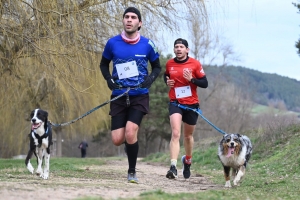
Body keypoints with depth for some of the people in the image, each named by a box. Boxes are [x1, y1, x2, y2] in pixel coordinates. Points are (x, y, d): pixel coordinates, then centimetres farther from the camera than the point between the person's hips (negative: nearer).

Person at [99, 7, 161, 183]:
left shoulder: (147, 45, -2)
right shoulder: (113, 43, 0)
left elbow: (157, 67, 12)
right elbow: (104, 64, 15)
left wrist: (151, 78, -8)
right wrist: (109, 79, -4)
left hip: (139, 97, -2)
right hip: (119, 96, 2)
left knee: (130, 134, -19)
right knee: (117, 140, -4)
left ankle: (132, 172, 2)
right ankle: (133, 136, 35)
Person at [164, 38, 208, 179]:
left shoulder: (195, 64, -4)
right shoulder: (169, 64, 3)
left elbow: (205, 83, -3)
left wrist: (192, 79, -19)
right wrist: (167, 81, 1)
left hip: (191, 104, 0)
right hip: (175, 103, 0)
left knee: (188, 136, 16)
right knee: (175, 134, -19)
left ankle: (187, 161, 43)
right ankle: (173, 167, -27)